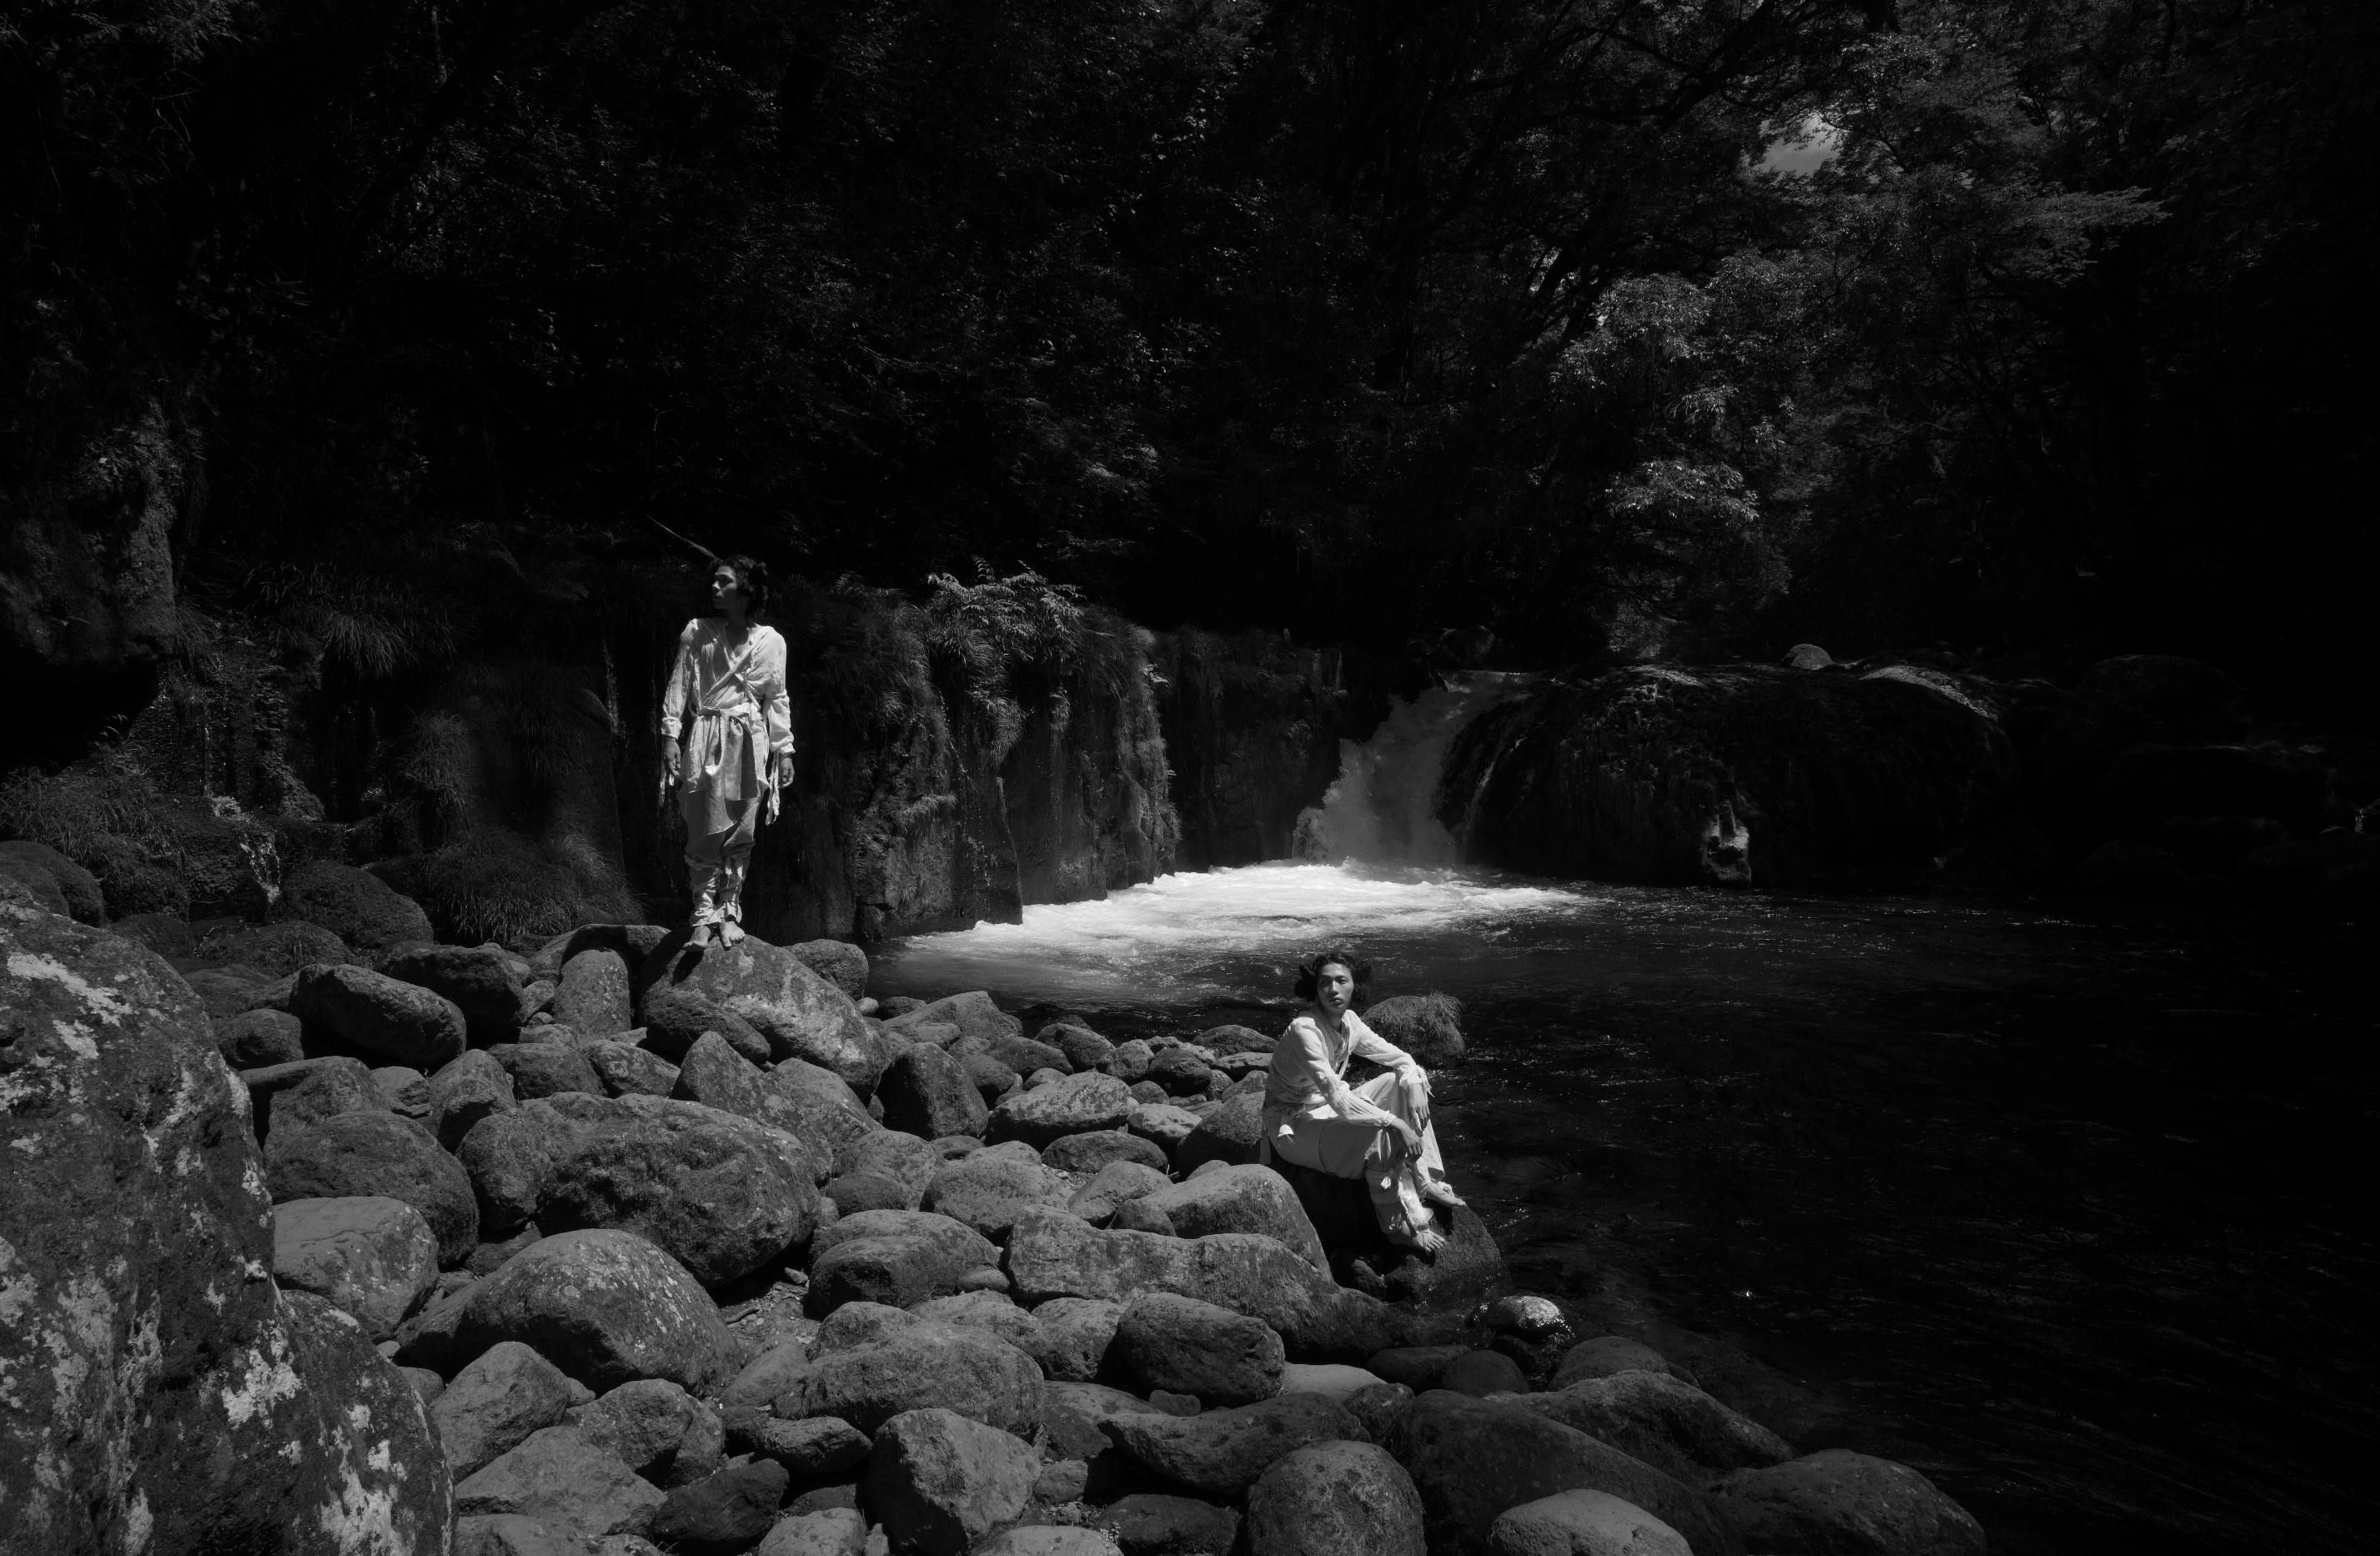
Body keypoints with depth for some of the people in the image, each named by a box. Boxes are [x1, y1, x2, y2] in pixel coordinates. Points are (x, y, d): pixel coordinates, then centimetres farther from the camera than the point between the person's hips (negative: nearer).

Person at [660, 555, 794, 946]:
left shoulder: (771, 641, 7)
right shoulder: (697, 632, 5)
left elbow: (777, 698, 10)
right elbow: (678, 686, 3)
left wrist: (784, 749, 6)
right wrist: (670, 734, -6)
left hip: (750, 741, 1)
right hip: (706, 738, -1)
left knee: (740, 834, 1)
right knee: (705, 832, -4)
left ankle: (729, 912, 10)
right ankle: (705, 914, 2)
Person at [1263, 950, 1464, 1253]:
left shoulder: (1349, 1022, -1)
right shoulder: (1305, 1031, -27)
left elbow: (1400, 1058, 8)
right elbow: (1338, 1099, -33)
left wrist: (1415, 1087, -13)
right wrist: (1396, 1123, -33)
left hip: (1327, 1108, 9)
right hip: (1293, 1124, -9)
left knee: (1403, 1082, -3)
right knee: (1382, 1135, -30)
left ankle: (1424, 1182, -5)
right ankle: (1402, 1226, -15)